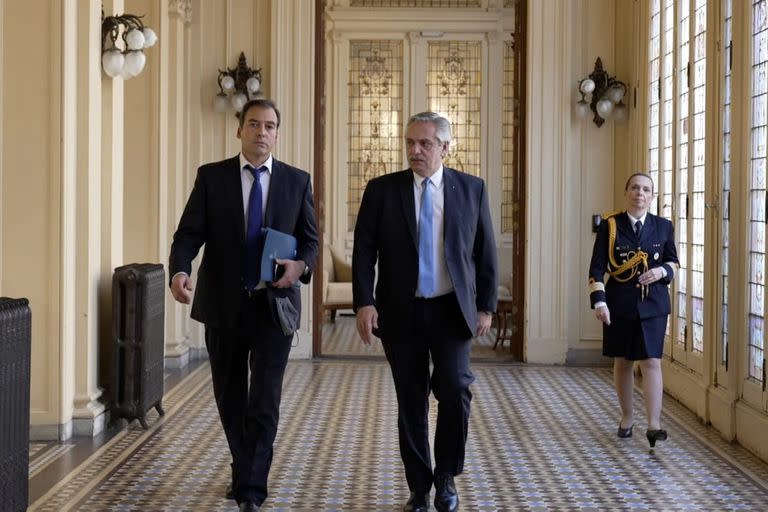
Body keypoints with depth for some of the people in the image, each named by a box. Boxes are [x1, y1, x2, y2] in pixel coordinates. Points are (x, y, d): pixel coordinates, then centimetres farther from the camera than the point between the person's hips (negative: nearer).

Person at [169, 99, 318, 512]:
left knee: (264, 401, -6)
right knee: (229, 396, 14)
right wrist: (180, 270, -25)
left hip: (274, 304, -1)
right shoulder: (211, 176, 1)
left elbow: (310, 239, 6)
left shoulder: (297, 181, 4)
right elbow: (189, 232, -6)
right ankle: (244, 469, 36)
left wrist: (301, 265, -16)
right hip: (223, 305, 1)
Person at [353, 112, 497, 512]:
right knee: (411, 401, 6)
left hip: (452, 310, 0)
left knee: (455, 390, -11)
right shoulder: (381, 189, 1)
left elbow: (485, 252, 7)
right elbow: (363, 250, -1)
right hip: (401, 312, 0)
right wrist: (364, 303, -12)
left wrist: (486, 306, 3)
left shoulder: (471, 189, 3)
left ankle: (445, 477, 11)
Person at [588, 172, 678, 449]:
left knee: (651, 362, -8)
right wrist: (599, 301, -14)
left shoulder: (663, 226, 4)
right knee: (622, 362, 11)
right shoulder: (610, 225, -1)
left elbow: (673, 261, 15)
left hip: (652, 303, 0)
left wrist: (662, 271, -8)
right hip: (619, 303, 0)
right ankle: (627, 416, 27)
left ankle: (654, 425, -9)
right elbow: (597, 267, -3)